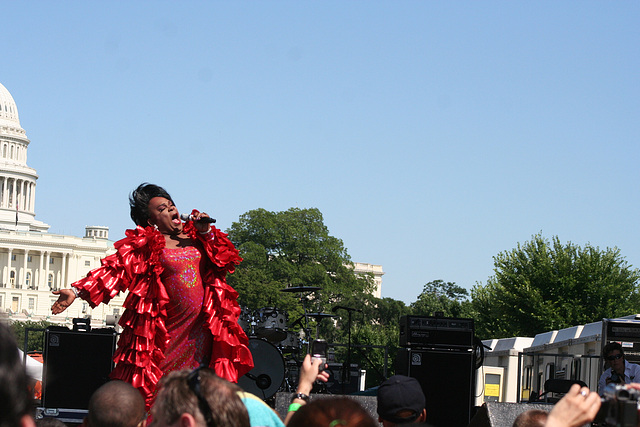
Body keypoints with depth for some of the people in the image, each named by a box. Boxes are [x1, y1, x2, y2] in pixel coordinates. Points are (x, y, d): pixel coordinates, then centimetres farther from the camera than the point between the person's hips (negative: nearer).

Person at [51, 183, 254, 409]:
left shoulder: (195, 236, 13)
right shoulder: (146, 244, -2)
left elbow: (226, 261, 13)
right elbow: (115, 269, -11)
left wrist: (207, 233, 1)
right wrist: (77, 290, -22)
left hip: (201, 328, 4)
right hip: (168, 330, -4)